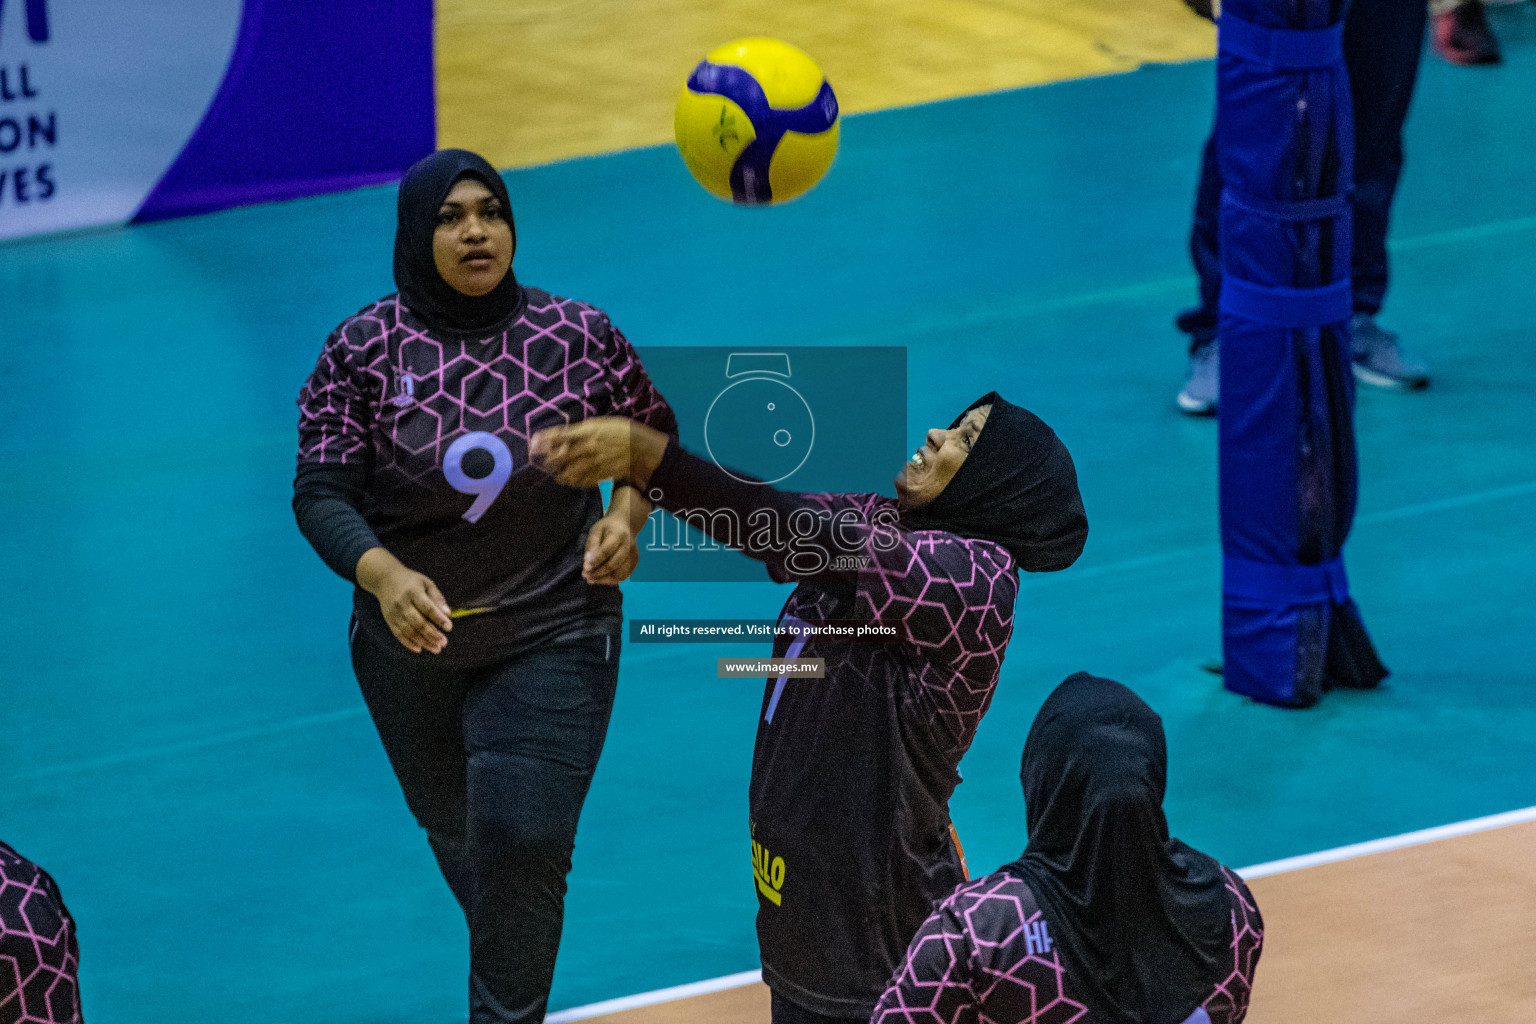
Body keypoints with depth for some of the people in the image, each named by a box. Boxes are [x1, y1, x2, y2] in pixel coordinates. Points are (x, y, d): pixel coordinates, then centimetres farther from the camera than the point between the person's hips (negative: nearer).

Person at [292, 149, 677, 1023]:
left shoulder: (579, 337, -10)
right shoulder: (365, 350, -12)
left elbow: (654, 435, 7)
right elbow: (322, 492, -18)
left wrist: (627, 515, -12)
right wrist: (383, 574, -36)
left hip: (554, 641, -2)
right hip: (413, 647, 2)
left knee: (524, 840, -17)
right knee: (455, 829, 22)